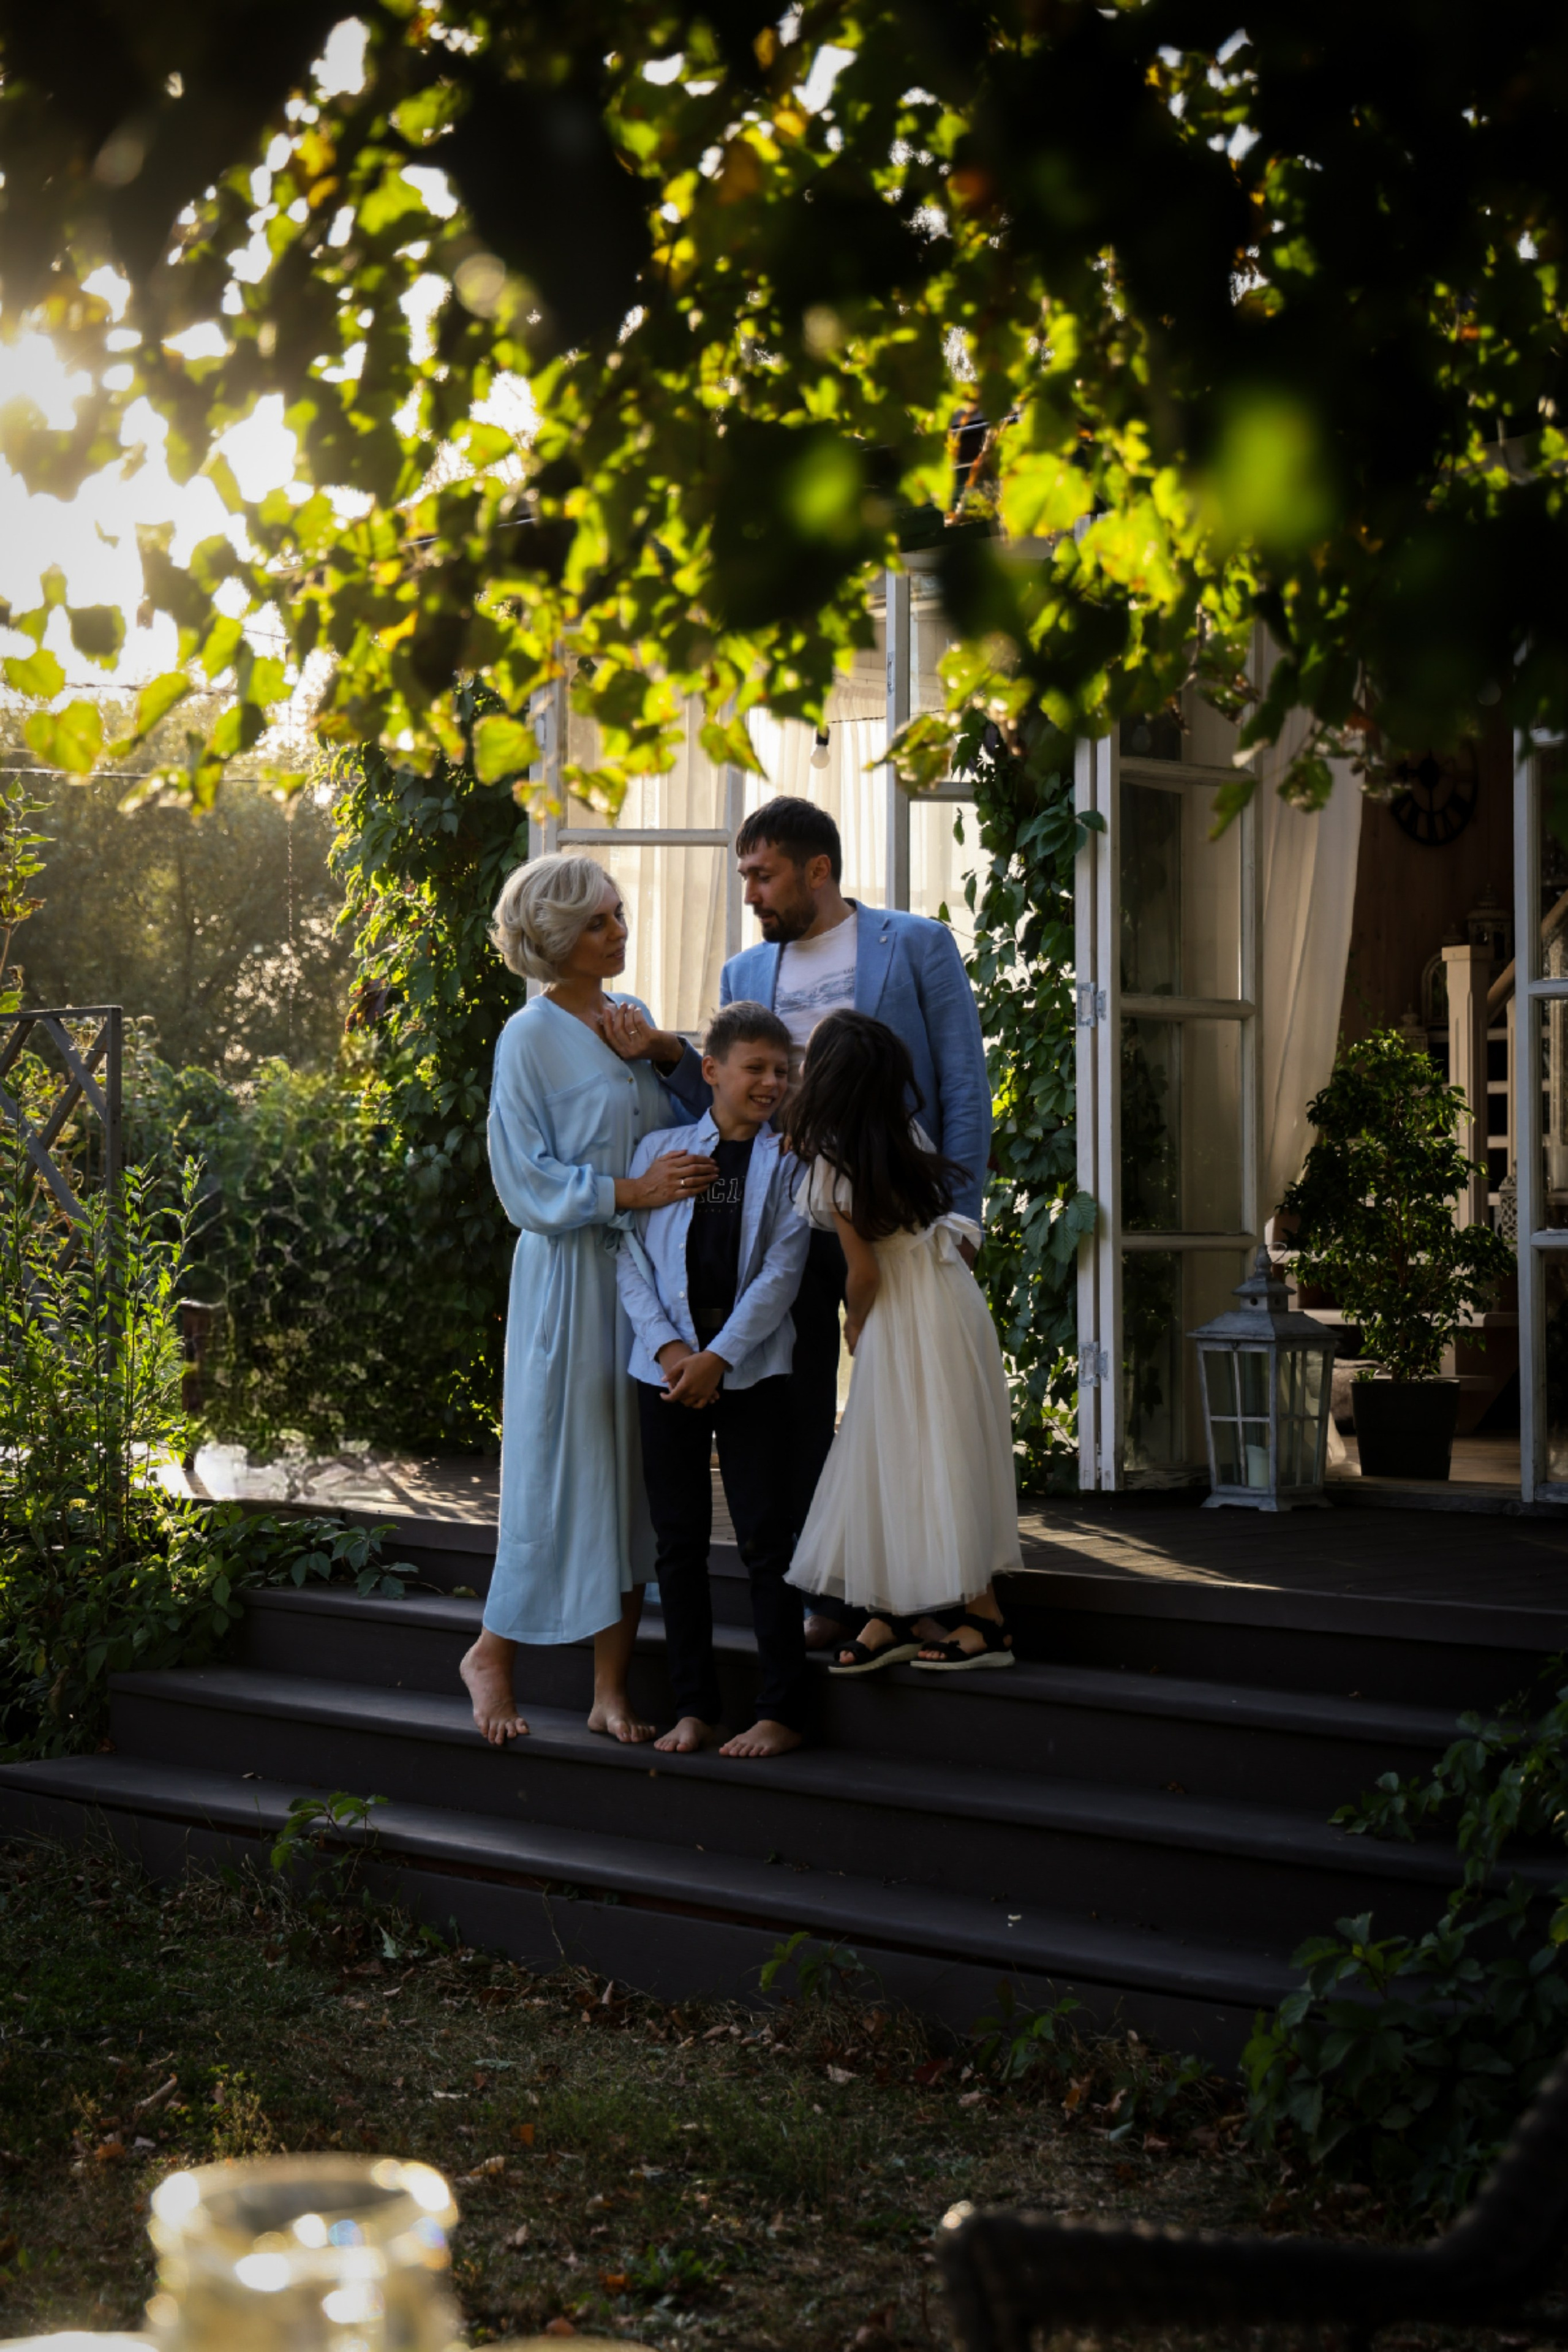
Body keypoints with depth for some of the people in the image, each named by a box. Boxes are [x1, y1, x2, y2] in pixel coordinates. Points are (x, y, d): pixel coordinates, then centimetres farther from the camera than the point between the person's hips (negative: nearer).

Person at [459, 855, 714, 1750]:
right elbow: (526, 1181, -12)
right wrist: (628, 1191, -19)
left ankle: (612, 1686, 12)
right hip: (572, 1273, -6)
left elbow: (673, 1128, 21)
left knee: (636, 1472, 6)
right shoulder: (531, 1038, -8)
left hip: (648, 1272, 6)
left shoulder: (633, 1017, 12)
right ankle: (494, 1653, 17)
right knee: (564, 1466, -2)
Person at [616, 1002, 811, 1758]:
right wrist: (668, 1346, -9)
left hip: (752, 1371, -2)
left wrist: (719, 1356, -12)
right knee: (679, 1541, 6)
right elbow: (630, 1256, 4)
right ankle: (694, 1707, 15)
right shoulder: (658, 1150, 8)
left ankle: (781, 1711, 5)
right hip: (666, 1369, 2)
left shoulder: (789, 1161, 3)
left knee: (765, 1538, -2)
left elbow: (781, 1270, -4)